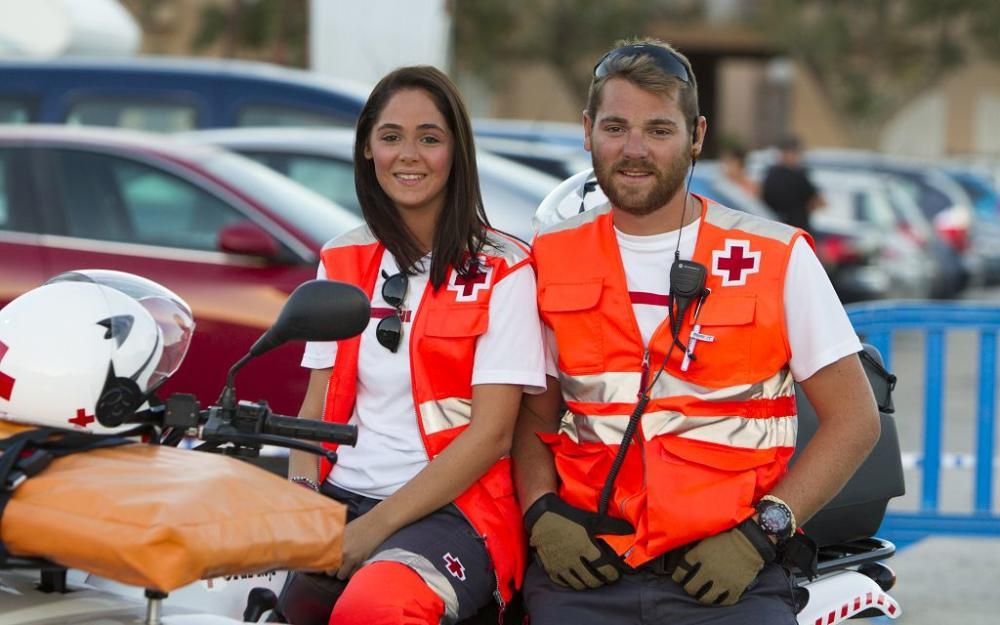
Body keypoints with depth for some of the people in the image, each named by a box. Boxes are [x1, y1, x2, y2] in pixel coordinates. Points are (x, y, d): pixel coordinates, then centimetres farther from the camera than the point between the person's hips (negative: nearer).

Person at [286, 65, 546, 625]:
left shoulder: (502, 272, -1)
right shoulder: (342, 262, 14)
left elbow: (491, 433, -8)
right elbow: (317, 407, 14)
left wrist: (373, 527, -15)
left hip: (454, 510, -5)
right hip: (338, 498, 5)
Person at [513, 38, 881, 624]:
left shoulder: (776, 257, 4)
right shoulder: (551, 259, 13)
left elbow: (855, 420, 4)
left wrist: (761, 531, -7)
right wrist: (542, 515, 0)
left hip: (726, 567, -1)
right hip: (588, 563, 1)